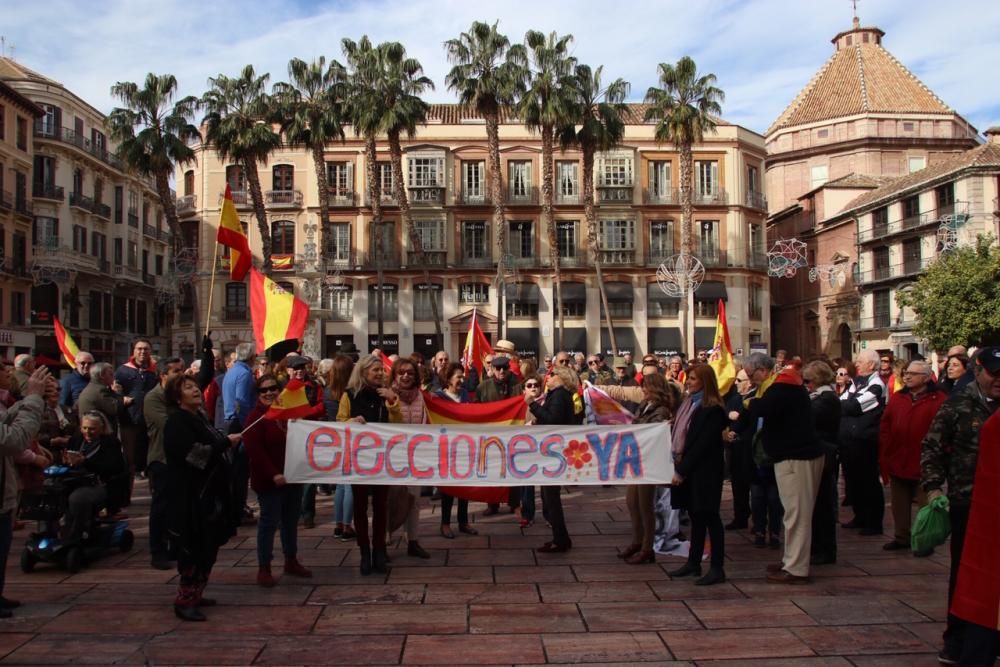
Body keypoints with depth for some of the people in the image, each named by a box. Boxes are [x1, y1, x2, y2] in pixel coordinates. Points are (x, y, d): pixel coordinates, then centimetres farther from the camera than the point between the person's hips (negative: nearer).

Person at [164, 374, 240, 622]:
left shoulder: (198, 418, 16)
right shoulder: (177, 422, -13)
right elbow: (194, 453, -25)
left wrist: (226, 442, 10)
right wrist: (226, 442, -18)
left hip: (208, 495, 9)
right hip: (191, 498, -9)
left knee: (207, 548, 14)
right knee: (195, 550, -8)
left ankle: (194, 594, 26)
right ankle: (184, 601, 1)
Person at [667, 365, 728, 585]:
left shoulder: (713, 410, -14)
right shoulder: (689, 403, 11)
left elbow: (703, 444, -18)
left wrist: (682, 471, -17)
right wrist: (678, 467, 4)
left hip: (705, 472, -7)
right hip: (688, 470, 8)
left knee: (709, 517, -2)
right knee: (696, 517, 14)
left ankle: (717, 569, 5)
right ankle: (693, 563, 21)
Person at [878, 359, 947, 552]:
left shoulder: (939, 400, -7)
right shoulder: (897, 398, 9)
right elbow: (884, 428, 7)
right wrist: (884, 458, 2)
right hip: (898, 464, 5)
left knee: (926, 506, 4)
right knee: (899, 504, 14)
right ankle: (901, 537, 26)